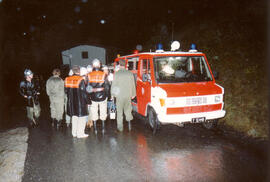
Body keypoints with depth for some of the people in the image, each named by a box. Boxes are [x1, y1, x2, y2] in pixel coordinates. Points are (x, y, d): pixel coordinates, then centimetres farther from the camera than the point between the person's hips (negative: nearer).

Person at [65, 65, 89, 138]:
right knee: (81, 117, 4)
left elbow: (66, 91, 8)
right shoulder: (81, 80, -15)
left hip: (71, 101, 6)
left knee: (74, 116, 16)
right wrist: (86, 100, -3)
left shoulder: (67, 79, 2)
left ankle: (74, 133, 23)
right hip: (80, 101, -6)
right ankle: (80, 133, 6)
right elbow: (83, 92, -13)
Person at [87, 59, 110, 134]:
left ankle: (95, 129, 19)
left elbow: (88, 88, -5)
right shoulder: (104, 75, -9)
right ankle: (103, 129, 20)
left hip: (93, 98, 1)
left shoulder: (89, 75, -7)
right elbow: (107, 87, -4)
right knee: (103, 113, 13)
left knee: (94, 114, 12)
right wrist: (106, 95, 10)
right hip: (102, 97, 0)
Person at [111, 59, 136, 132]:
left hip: (119, 96, -2)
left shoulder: (117, 74, -8)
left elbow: (114, 85, -4)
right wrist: (133, 94, 18)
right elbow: (133, 84, 7)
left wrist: (113, 94, 9)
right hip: (128, 95, 2)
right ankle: (129, 121, 0)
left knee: (119, 112, 8)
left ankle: (120, 127, 13)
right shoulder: (130, 73, 0)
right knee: (128, 110, 17)